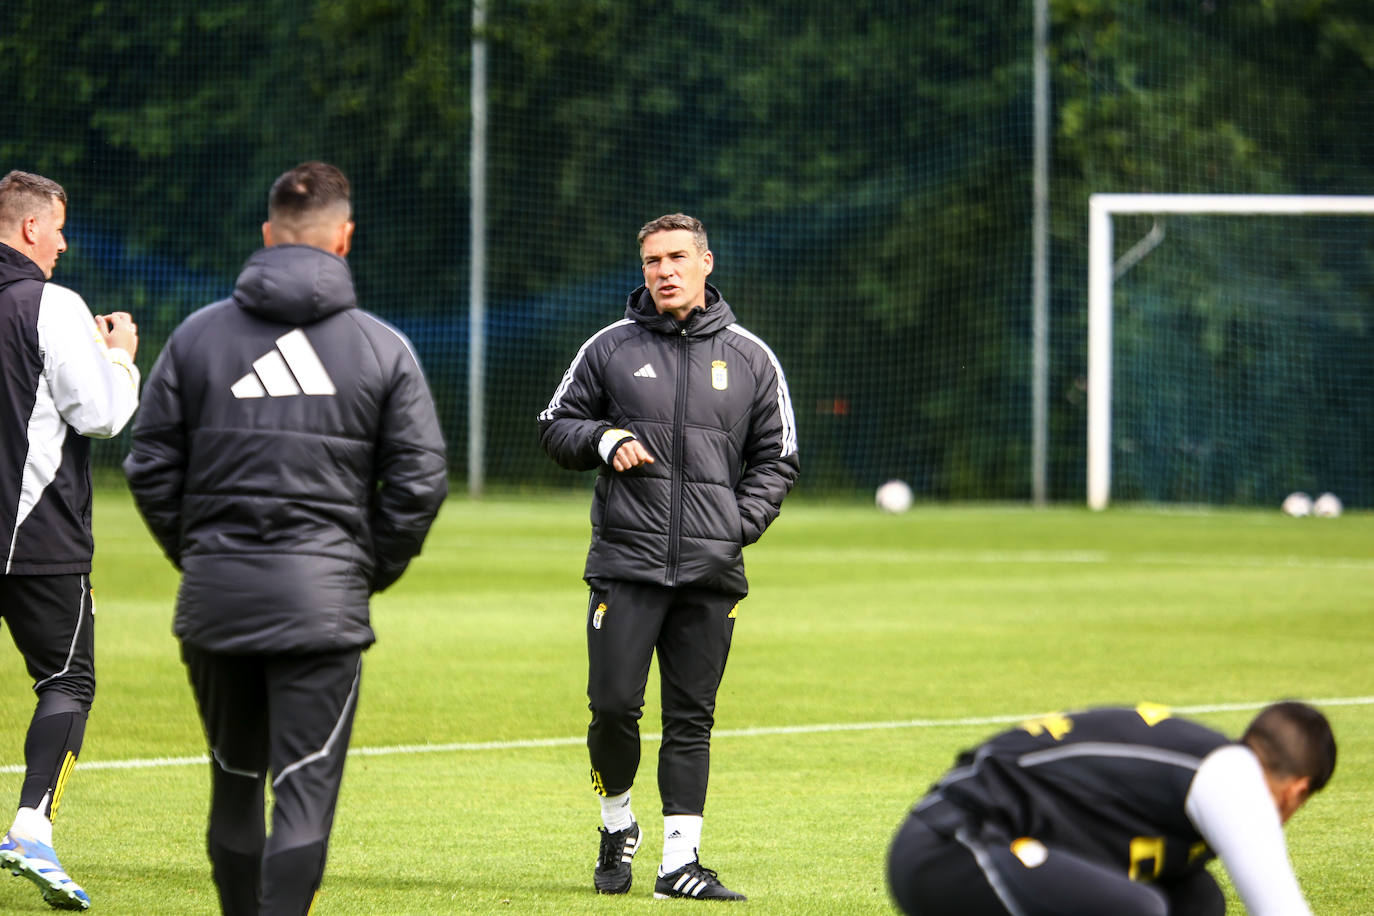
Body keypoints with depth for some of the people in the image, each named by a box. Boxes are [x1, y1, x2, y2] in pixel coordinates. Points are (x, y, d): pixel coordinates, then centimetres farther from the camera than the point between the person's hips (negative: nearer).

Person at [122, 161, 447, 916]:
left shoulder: (198, 335, 6)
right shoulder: (382, 348, 1)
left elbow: (151, 468, 5)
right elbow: (418, 482, -2)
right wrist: (371, 570, 11)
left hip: (213, 597, 3)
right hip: (322, 597, -3)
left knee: (234, 784, 16)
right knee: (305, 792, -5)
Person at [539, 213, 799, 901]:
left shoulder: (749, 359, 10)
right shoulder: (610, 349, 7)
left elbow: (777, 457, 14)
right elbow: (555, 426, 12)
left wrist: (743, 521, -1)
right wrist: (603, 439, -9)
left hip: (711, 571, 1)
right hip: (625, 562, -1)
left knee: (691, 720, 1)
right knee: (614, 707, -7)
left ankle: (679, 862, 3)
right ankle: (617, 826, 18)